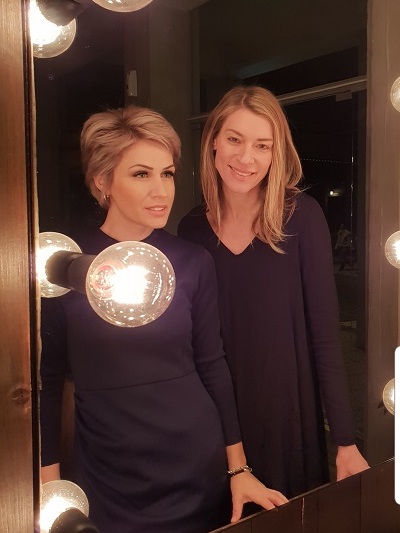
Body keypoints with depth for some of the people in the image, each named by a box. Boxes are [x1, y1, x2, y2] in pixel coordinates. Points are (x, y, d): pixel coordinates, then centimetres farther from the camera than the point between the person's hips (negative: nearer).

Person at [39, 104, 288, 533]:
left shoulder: (193, 262, -5)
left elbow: (212, 365, 1)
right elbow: (48, 381, -3)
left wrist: (239, 468, 3)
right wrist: (50, 487, -2)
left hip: (201, 474, 2)